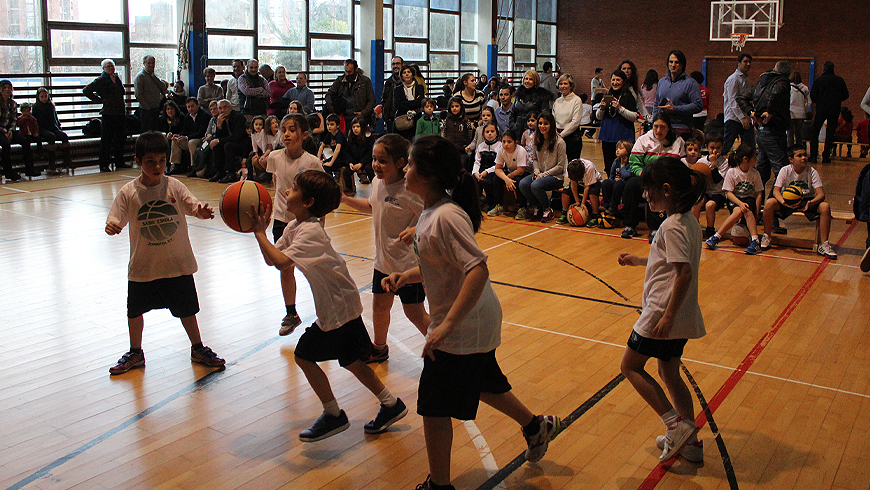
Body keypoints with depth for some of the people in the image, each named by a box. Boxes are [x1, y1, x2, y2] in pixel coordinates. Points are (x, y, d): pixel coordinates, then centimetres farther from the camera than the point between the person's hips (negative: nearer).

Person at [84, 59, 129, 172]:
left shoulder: (117, 78, 13)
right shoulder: (101, 80, -5)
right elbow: (86, 90, -6)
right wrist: (99, 100, -7)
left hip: (121, 113, 6)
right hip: (108, 113, -6)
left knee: (120, 138, 11)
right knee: (106, 139, -3)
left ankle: (119, 162, 20)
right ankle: (104, 165, 1)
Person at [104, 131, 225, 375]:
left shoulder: (173, 186, -8)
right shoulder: (129, 192, -8)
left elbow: (193, 206, -15)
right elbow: (115, 220, -6)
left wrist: (202, 212, -38)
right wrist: (111, 227, -29)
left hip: (177, 263, -1)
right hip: (143, 264, 1)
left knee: (186, 308, 10)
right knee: (135, 310, 14)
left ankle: (198, 349, 31)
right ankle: (135, 353, 36)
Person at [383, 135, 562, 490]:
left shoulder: (446, 216, -26)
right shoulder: (431, 211, 4)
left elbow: (478, 269, -33)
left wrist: (447, 325, -34)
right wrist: (406, 276, 2)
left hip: (463, 328, -10)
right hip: (475, 324, 10)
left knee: (433, 407, 3)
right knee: (481, 383, 28)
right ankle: (536, 427, 49)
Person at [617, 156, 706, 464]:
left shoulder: (672, 227, -20)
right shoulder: (688, 221, 9)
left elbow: (685, 273, -26)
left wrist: (667, 316, -27)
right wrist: (639, 261, 26)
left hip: (664, 313, -9)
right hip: (681, 315, 9)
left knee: (631, 367, 5)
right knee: (669, 374, 19)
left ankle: (676, 424, 1)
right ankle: (691, 441, 25)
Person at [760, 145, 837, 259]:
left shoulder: (812, 172, -10)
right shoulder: (785, 170, -10)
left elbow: (821, 194, -16)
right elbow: (776, 190, -16)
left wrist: (811, 203, -38)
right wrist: (784, 202, -38)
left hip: (808, 201, 0)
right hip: (788, 201, 0)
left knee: (825, 207, -29)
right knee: (769, 203, -30)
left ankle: (824, 245, -18)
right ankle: (766, 237, -10)